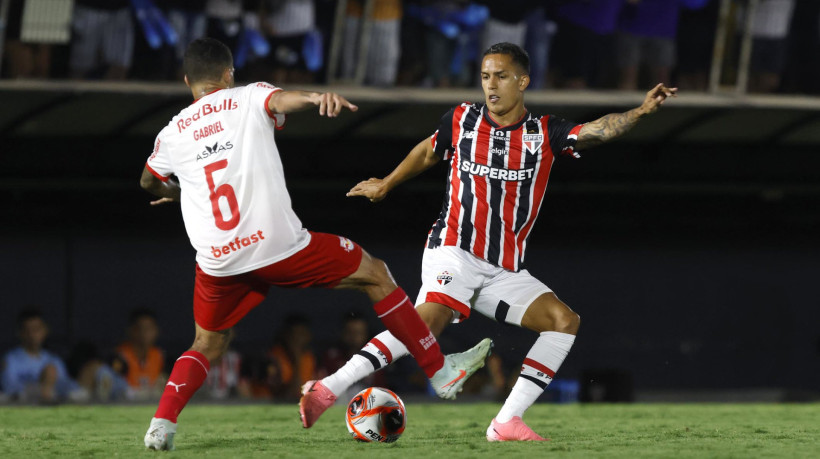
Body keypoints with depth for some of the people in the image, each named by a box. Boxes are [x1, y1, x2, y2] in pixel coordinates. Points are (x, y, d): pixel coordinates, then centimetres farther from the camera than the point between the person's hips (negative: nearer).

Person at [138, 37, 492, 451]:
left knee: (207, 347, 26)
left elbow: (148, 182, 35)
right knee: (374, 275, 15)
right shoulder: (248, 98, 5)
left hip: (217, 263, 4)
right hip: (279, 245, -3)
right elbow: (281, 100, -20)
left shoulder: (171, 134, 15)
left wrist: (173, 192, 58)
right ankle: (441, 370, 17)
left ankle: (162, 423, 2)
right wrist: (317, 98, -41)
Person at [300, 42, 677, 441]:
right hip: (454, 252, -4)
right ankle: (329, 387, -37)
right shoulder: (461, 120, 3)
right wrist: (386, 185, 36)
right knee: (429, 321, -30)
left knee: (564, 320, -13)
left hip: (505, 271, 4)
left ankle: (506, 423, -13)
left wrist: (641, 111, -32)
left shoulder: (544, 134, 2)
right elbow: (428, 152, 23)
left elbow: (596, 131, -15)